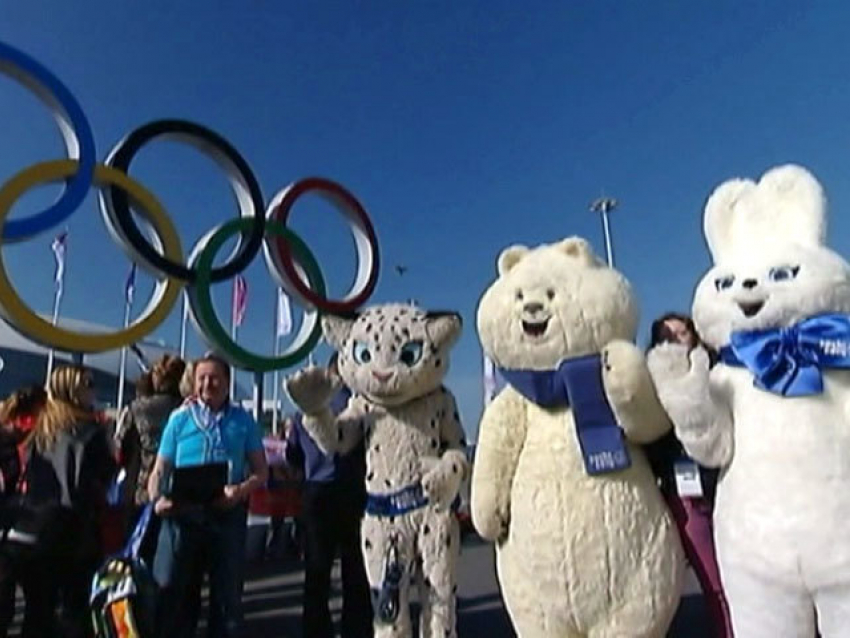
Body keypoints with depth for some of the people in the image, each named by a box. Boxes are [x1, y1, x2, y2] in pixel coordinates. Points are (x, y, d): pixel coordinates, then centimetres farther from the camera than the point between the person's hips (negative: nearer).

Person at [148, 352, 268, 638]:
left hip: (227, 513, 0)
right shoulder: (179, 418, 6)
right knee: (172, 589, 5)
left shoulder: (242, 420, 5)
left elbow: (261, 472, 5)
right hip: (183, 512, 0)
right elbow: (160, 469, 7)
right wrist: (158, 499, -13)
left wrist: (240, 491, -15)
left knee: (227, 590, 11)